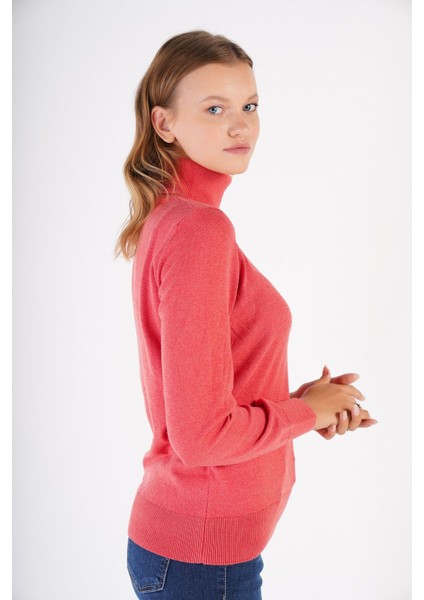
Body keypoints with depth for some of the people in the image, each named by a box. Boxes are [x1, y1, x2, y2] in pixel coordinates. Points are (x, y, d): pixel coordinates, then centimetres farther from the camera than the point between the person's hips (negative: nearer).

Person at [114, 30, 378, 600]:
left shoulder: (164, 218, 3)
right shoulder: (200, 229, -24)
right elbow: (201, 435, -26)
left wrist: (300, 402, -1)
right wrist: (307, 411, -10)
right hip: (203, 553, -8)